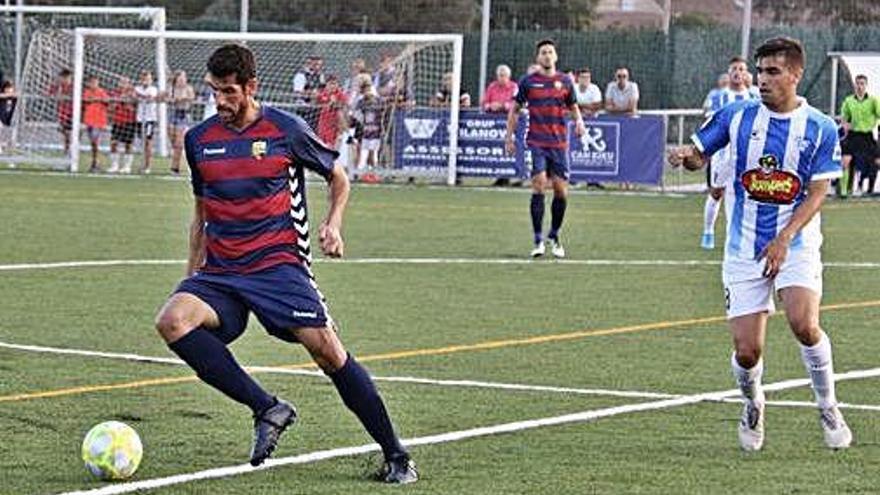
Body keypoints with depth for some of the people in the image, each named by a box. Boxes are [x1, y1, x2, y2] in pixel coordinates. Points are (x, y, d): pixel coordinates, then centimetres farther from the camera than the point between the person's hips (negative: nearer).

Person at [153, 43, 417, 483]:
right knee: (172, 321, -26)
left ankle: (395, 456, -2)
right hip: (220, 272, 3)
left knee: (326, 349, -17)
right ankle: (267, 409, -19)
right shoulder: (199, 140, 9)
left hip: (278, 265, -3)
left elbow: (338, 177, 13)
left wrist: (333, 223, -5)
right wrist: (191, 277, 19)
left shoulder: (286, 130, -2)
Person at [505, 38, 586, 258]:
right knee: (539, 185, -13)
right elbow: (515, 110, 11)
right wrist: (509, 136, 7)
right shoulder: (528, 82, 3)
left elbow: (573, 107, 18)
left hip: (559, 143, 2)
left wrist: (579, 121, -3)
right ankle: (538, 240, -9)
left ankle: (554, 236, 19)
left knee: (561, 190, 0)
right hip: (536, 143, -2)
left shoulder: (565, 81, 7)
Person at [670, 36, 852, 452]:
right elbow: (700, 153, 11)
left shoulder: (820, 129, -3)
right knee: (746, 351, -5)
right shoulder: (737, 117, 1)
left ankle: (828, 407, -2)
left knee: (803, 323, -25)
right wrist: (686, 154, -14)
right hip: (744, 250, 1)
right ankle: (752, 406, 29)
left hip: (796, 245, -1)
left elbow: (817, 194, -5)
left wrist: (784, 239, -17)